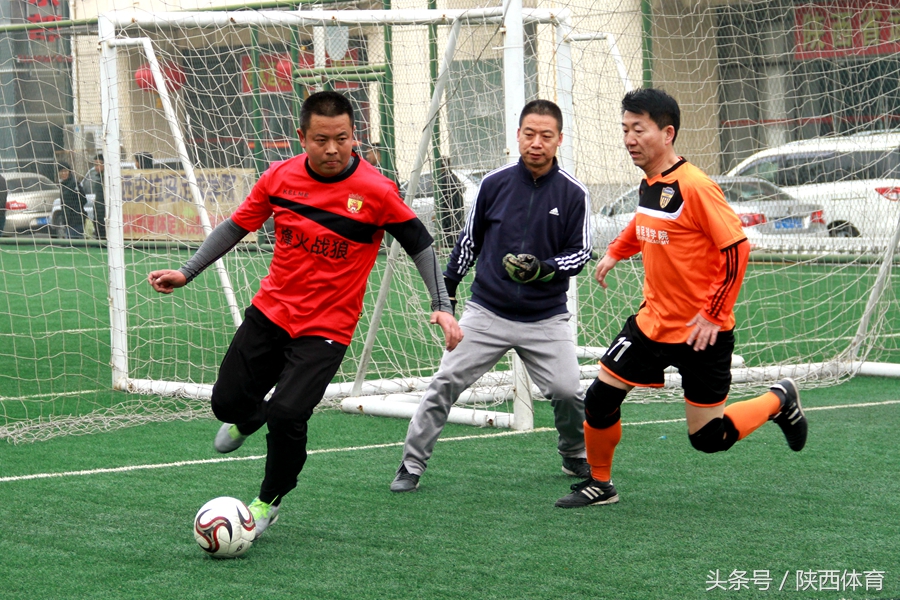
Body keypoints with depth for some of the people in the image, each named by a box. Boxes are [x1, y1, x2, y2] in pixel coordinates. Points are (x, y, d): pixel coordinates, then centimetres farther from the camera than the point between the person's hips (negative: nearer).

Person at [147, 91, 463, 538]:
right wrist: (187, 272, 4)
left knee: (287, 416, -18)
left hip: (326, 328, -4)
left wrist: (442, 306, -12)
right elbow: (237, 226, 8)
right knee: (227, 401, 8)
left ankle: (270, 500, 11)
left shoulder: (377, 192, -16)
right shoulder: (281, 177, -6)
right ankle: (250, 419, 49)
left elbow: (420, 245, -4)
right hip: (270, 311, 4)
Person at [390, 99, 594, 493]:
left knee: (567, 391, -9)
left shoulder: (573, 194, -5)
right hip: (487, 311, 1)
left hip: (546, 318, -1)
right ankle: (412, 466, 4)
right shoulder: (495, 183, -2)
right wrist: (447, 287, 16)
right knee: (445, 383, -5)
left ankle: (575, 458, 19)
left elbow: (580, 253, -1)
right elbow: (469, 238, 11)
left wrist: (543, 269, -20)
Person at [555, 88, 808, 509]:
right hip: (652, 322, 7)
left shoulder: (695, 187, -21)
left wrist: (713, 313, -21)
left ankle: (779, 401, 27)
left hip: (700, 332, -7)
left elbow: (737, 249, -21)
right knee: (600, 398, 0)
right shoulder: (649, 185, 3)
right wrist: (616, 252, 18)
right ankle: (599, 485, 22)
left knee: (707, 438, 1)